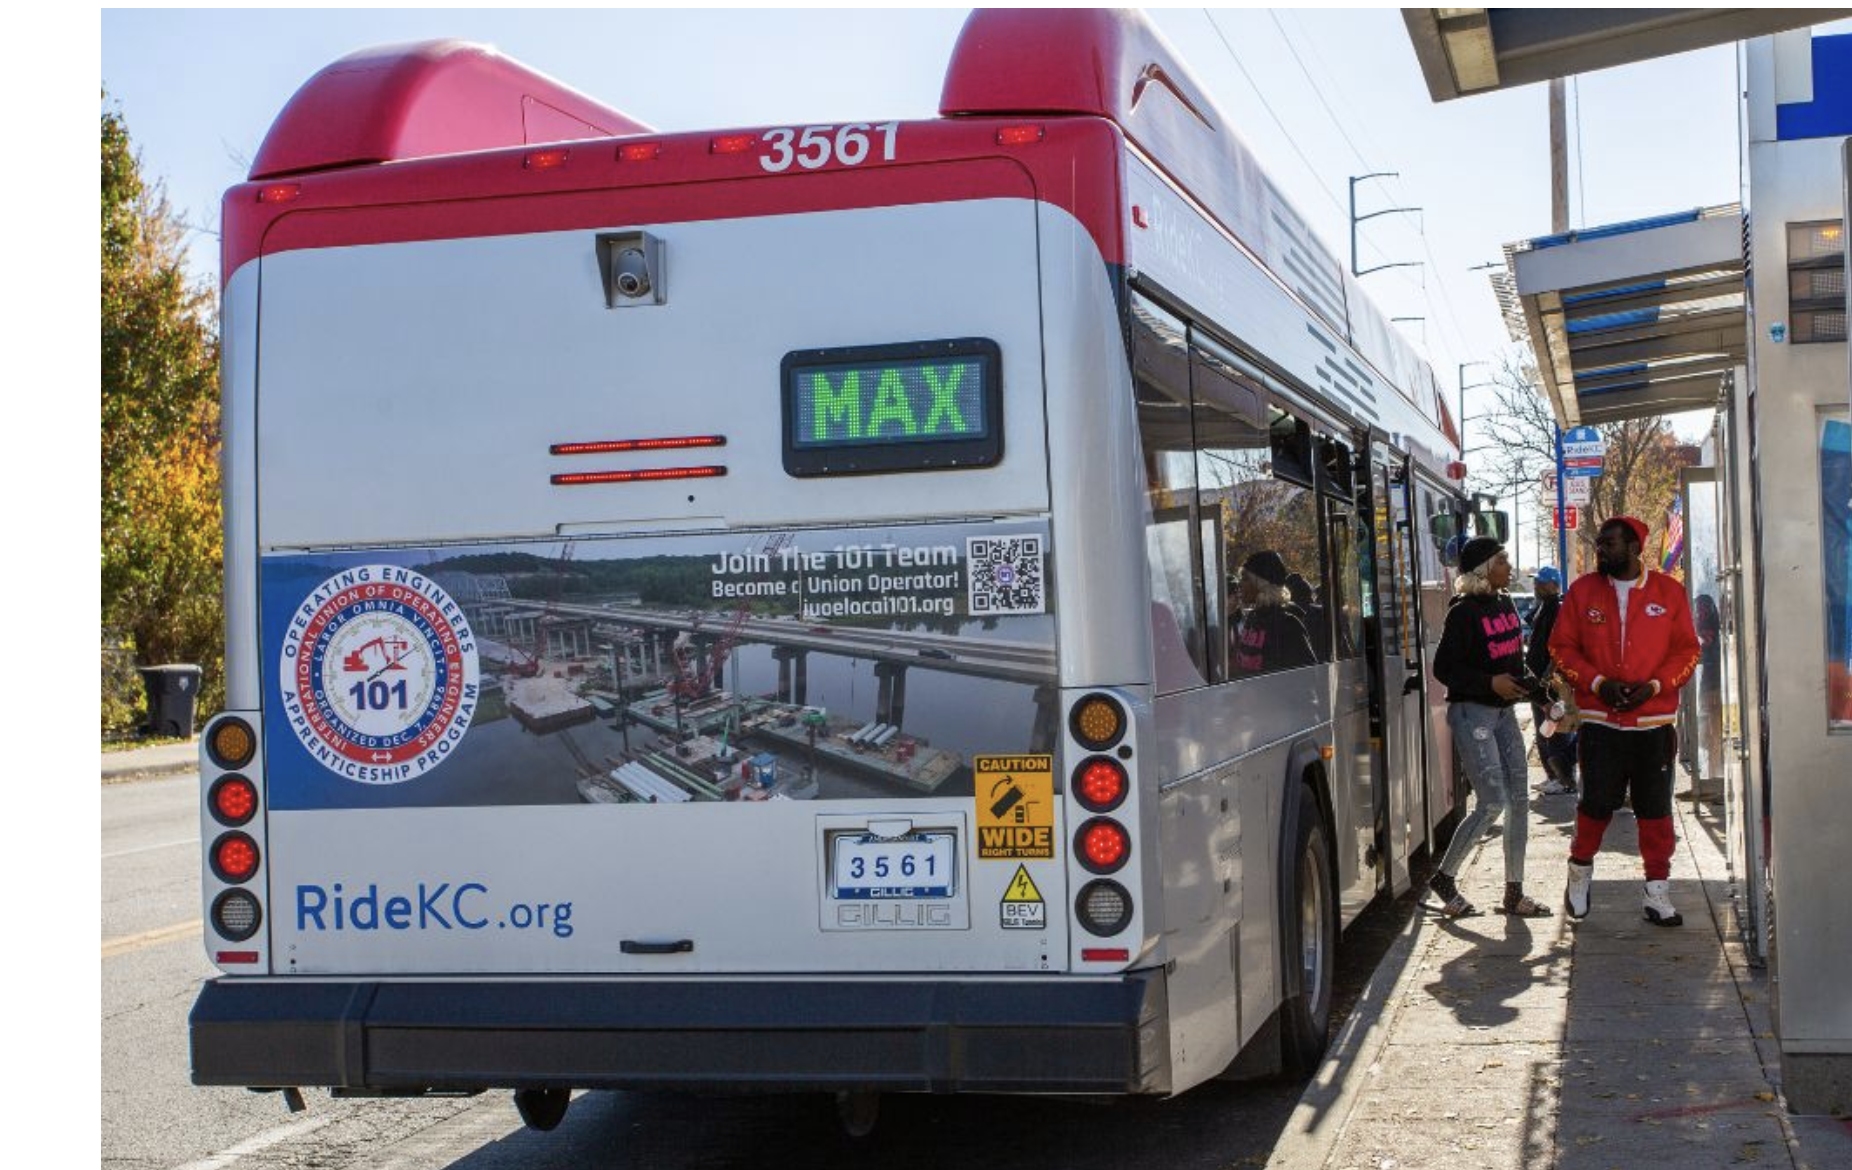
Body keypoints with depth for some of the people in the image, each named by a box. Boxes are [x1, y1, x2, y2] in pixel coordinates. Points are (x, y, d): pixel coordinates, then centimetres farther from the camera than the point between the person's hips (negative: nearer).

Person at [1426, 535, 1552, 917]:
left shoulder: (1506, 605, 11)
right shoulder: (1464, 613, -13)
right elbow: (1443, 667, -15)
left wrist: (1532, 685, 6)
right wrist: (1490, 683, -22)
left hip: (1504, 711, 8)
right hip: (1471, 713, -8)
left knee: (1520, 800, 5)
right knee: (1492, 803, -11)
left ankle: (1514, 893, 12)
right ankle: (1444, 877, 6)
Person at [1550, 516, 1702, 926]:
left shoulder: (1669, 592, 4)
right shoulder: (1582, 591, 5)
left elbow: (1687, 650, 4)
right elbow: (1562, 647, 5)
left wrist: (1654, 685, -11)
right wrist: (1598, 683, -9)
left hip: (1654, 721, 0)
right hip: (1599, 721, 0)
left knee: (1655, 808, 4)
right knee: (1597, 803, -4)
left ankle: (1658, 892, 13)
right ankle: (1580, 870, 21)